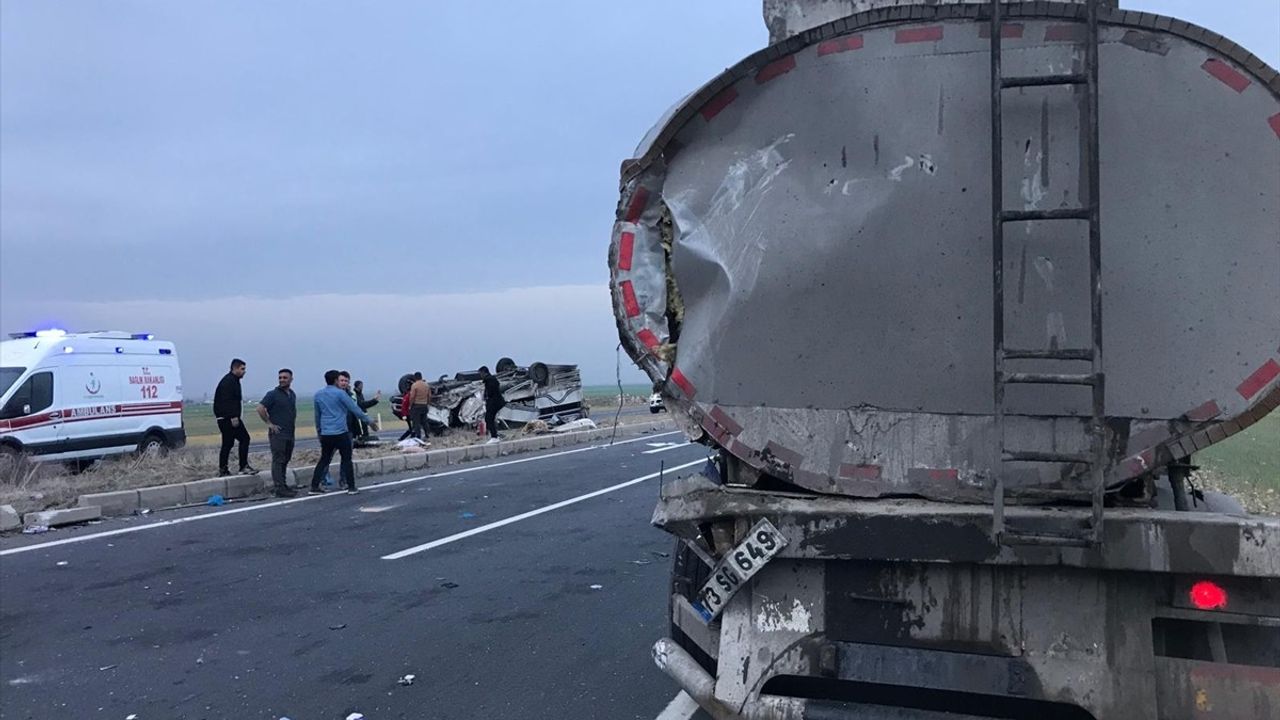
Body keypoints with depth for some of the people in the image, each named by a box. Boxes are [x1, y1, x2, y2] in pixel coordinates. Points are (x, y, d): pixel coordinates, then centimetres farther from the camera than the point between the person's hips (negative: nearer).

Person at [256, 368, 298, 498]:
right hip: (278, 433, -7)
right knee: (278, 460, -7)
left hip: (290, 434, 7)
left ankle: (283, 486, 20)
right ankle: (280, 489, -8)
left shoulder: (292, 395, 13)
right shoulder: (273, 394, -8)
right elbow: (260, 408, -15)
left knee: (285, 460, 12)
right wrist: (269, 423, -14)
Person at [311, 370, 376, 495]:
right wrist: (370, 421, 3)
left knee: (324, 460, 12)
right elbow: (355, 410, -6)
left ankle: (314, 486, 10)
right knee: (346, 459, 2)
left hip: (325, 433, 5)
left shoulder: (318, 395, 9)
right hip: (341, 433, -5)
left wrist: (318, 431, 28)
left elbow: (317, 415, 17)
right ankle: (351, 487, 3)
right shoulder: (340, 393, -8)